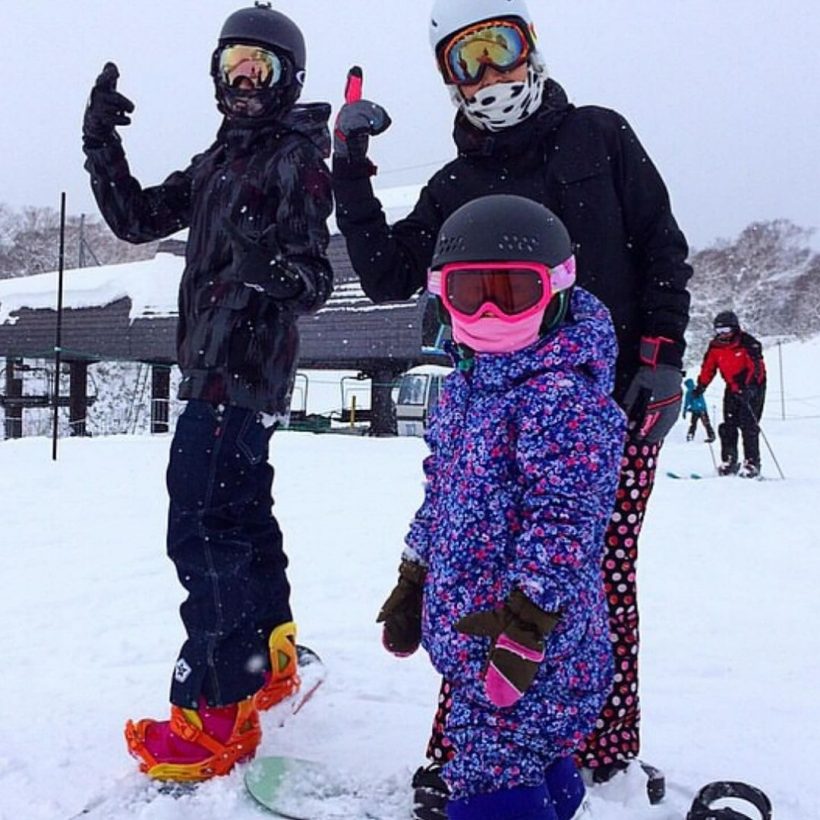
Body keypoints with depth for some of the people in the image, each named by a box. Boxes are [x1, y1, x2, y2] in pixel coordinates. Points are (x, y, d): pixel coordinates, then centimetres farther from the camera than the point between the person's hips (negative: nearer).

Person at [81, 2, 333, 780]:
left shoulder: (297, 159, -6)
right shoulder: (215, 163, 20)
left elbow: (314, 280, -13)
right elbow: (137, 219, 19)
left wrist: (276, 266, -35)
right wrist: (100, 141, 8)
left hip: (245, 367, -9)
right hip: (214, 364, 9)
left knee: (201, 526, -13)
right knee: (240, 512, 16)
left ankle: (213, 715, -6)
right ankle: (269, 660, 32)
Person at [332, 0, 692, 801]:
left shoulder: (599, 135, 7)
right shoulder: (455, 186, 11)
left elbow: (663, 249, 6)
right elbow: (386, 276, 4)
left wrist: (662, 355, -4)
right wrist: (350, 171, -2)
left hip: (620, 401, -1)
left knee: (602, 574, 1)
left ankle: (605, 747, 17)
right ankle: (463, 751, 8)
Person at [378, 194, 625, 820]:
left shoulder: (562, 395, -18)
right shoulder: (463, 388, 10)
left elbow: (563, 517, -22)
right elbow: (439, 496, 18)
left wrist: (524, 627, -23)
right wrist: (411, 585, 21)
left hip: (534, 649, -8)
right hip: (468, 628, 9)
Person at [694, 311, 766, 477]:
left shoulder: (748, 343, -16)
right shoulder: (715, 346, 0)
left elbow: (756, 366, -23)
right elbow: (708, 368, 8)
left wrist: (749, 387, -35)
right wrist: (701, 386, -4)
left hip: (752, 387, -5)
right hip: (733, 388, 5)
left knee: (748, 425, -12)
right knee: (728, 425, -1)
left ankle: (752, 463, -7)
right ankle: (729, 461, 6)